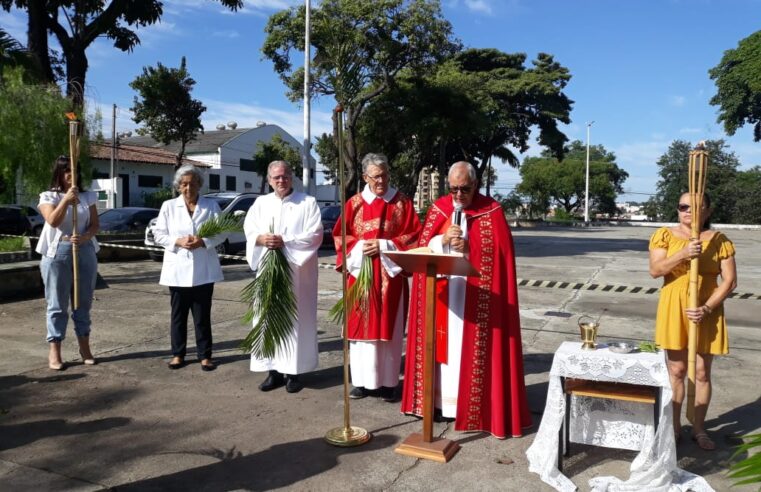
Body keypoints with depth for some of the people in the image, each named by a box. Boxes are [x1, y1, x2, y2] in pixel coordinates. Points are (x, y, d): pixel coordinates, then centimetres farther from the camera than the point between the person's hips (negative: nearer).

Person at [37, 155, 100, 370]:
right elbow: (53, 221, -15)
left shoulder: (87, 197, 10)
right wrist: (66, 199, -22)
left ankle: (84, 347, 19)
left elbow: (95, 224, 5)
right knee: (57, 304, 1)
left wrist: (85, 237, -14)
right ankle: (54, 351, 7)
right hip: (58, 252, -3)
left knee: (84, 302, 9)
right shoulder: (49, 197, 1)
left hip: (85, 251, 3)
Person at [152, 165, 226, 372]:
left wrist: (203, 242, -16)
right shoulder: (168, 206, 5)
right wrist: (177, 242, -14)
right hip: (177, 269, 1)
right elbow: (158, 234, 3)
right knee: (178, 314, 9)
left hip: (203, 270, -1)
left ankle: (205, 355, 13)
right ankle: (178, 354, 20)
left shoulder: (211, 206, 3)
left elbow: (221, 232, 1)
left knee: (203, 315, 4)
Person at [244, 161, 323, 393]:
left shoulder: (308, 202, 1)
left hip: (297, 271, -4)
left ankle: (293, 371, 5)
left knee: (295, 318, -2)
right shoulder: (261, 203, 14)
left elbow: (315, 235, -8)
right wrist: (261, 239, -15)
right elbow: (249, 230, 8)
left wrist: (285, 242, -17)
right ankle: (274, 370, 12)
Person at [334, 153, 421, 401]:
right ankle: (361, 380, 14)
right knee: (362, 325, 4)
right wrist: (359, 246, -11)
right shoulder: (354, 203, 5)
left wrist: (383, 245, -11)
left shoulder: (402, 202, 3)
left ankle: (388, 381, 11)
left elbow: (413, 235, -1)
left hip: (390, 273, -1)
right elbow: (340, 235, 7)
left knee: (389, 327, 2)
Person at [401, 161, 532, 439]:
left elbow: (499, 252, -6)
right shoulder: (437, 209, 7)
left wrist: (469, 247, -18)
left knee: (473, 347, -1)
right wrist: (444, 240, -16)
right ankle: (440, 399, 18)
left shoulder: (492, 211, -2)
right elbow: (423, 247, 3)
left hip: (477, 295, -3)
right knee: (442, 343, 7)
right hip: (441, 292, 3)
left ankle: (474, 406, 8)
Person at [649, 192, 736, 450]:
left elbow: (730, 281, -5)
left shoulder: (719, 240, -2)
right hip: (674, 310, 0)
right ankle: (674, 426, 22)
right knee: (676, 370, 8)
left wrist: (706, 308, -15)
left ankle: (699, 428, 23)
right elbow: (655, 270, -12)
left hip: (707, 311, 0)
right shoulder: (665, 235, -1)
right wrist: (683, 254, -25)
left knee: (702, 372, 8)